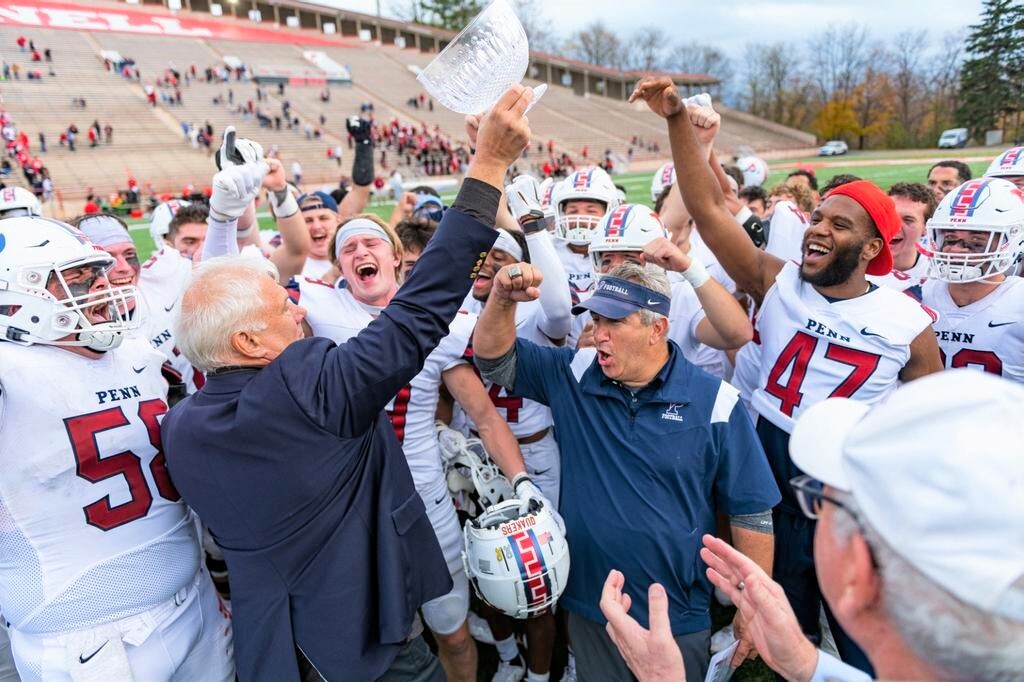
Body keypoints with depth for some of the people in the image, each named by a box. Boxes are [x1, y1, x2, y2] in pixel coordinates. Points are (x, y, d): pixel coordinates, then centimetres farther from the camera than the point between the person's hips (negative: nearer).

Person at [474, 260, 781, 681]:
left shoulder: (713, 403, -14)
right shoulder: (574, 378, -5)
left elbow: (750, 513, -7)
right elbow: (494, 360, -5)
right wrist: (502, 299, -24)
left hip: (677, 619, -2)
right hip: (587, 606, 3)